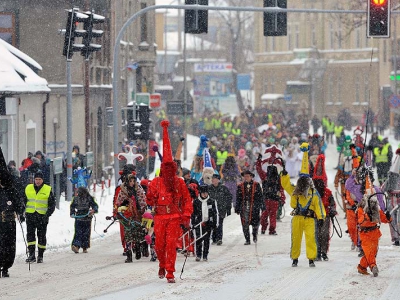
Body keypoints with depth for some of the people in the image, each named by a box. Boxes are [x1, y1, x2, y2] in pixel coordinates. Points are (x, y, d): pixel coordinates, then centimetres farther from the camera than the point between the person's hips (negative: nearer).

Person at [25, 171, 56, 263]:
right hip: (30, 215, 1)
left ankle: (40, 256, 11)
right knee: (30, 235, -9)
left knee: (41, 236, 3)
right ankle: (31, 255, -10)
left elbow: (52, 204, 4)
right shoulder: (28, 188, 8)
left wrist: (47, 214, -9)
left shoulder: (48, 190, 1)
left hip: (42, 216, -1)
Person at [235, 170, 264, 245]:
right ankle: (247, 240, 5)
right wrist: (237, 208, 10)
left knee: (255, 223, -5)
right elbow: (238, 199, 12)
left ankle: (255, 235, 24)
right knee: (245, 224, -3)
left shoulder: (256, 185, 5)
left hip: (254, 207, -1)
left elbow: (260, 196, 7)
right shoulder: (240, 186, 9)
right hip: (244, 207, 1)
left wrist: (262, 206, 3)